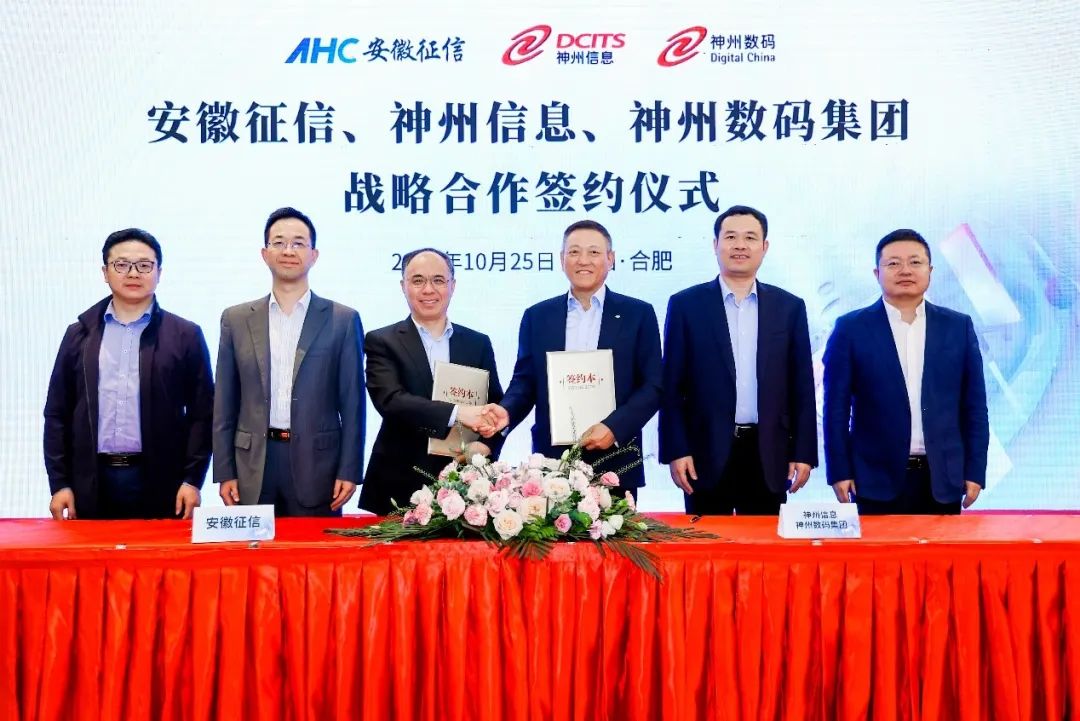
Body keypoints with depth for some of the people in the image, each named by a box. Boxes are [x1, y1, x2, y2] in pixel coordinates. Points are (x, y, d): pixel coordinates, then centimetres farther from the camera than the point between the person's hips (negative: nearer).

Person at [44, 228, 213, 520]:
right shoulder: (79, 335, 10)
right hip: (92, 483, 2)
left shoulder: (185, 335, 4)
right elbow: (58, 413, 9)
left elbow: (201, 413, 2)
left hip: (161, 482, -2)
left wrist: (192, 480, -6)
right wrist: (59, 483, 2)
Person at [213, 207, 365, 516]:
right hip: (253, 467, 2)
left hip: (317, 462, -1)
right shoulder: (236, 319, 8)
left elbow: (352, 403, 1)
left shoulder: (342, 320, 3)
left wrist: (349, 471, -5)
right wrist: (224, 473, 2)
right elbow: (225, 404, 8)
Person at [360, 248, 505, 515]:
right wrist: (456, 413, -28)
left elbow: (495, 406, 8)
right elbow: (389, 400, -16)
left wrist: (486, 445, -14)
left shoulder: (478, 343, 10)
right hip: (399, 486, -2)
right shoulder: (382, 342, 0)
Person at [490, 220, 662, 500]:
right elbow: (525, 381, 9)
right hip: (552, 461, 1)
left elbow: (652, 386, -1)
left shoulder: (638, 314, 3)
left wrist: (614, 427, -15)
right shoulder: (537, 316, 10)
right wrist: (507, 410, -12)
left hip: (615, 464, -1)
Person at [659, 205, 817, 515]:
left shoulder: (789, 307, 8)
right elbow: (672, 386, 0)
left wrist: (804, 453, 3)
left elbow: (801, 387, 8)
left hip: (768, 455, 2)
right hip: (707, 454, -1)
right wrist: (676, 450, -6)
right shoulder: (686, 304, 2)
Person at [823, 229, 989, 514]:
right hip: (878, 479, -2)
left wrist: (975, 471, 3)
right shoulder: (851, 328, 1)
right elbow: (837, 406, 0)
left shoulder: (958, 327, 7)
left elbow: (973, 405, 7)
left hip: (943, 479, 2)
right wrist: (839, 471, -4)